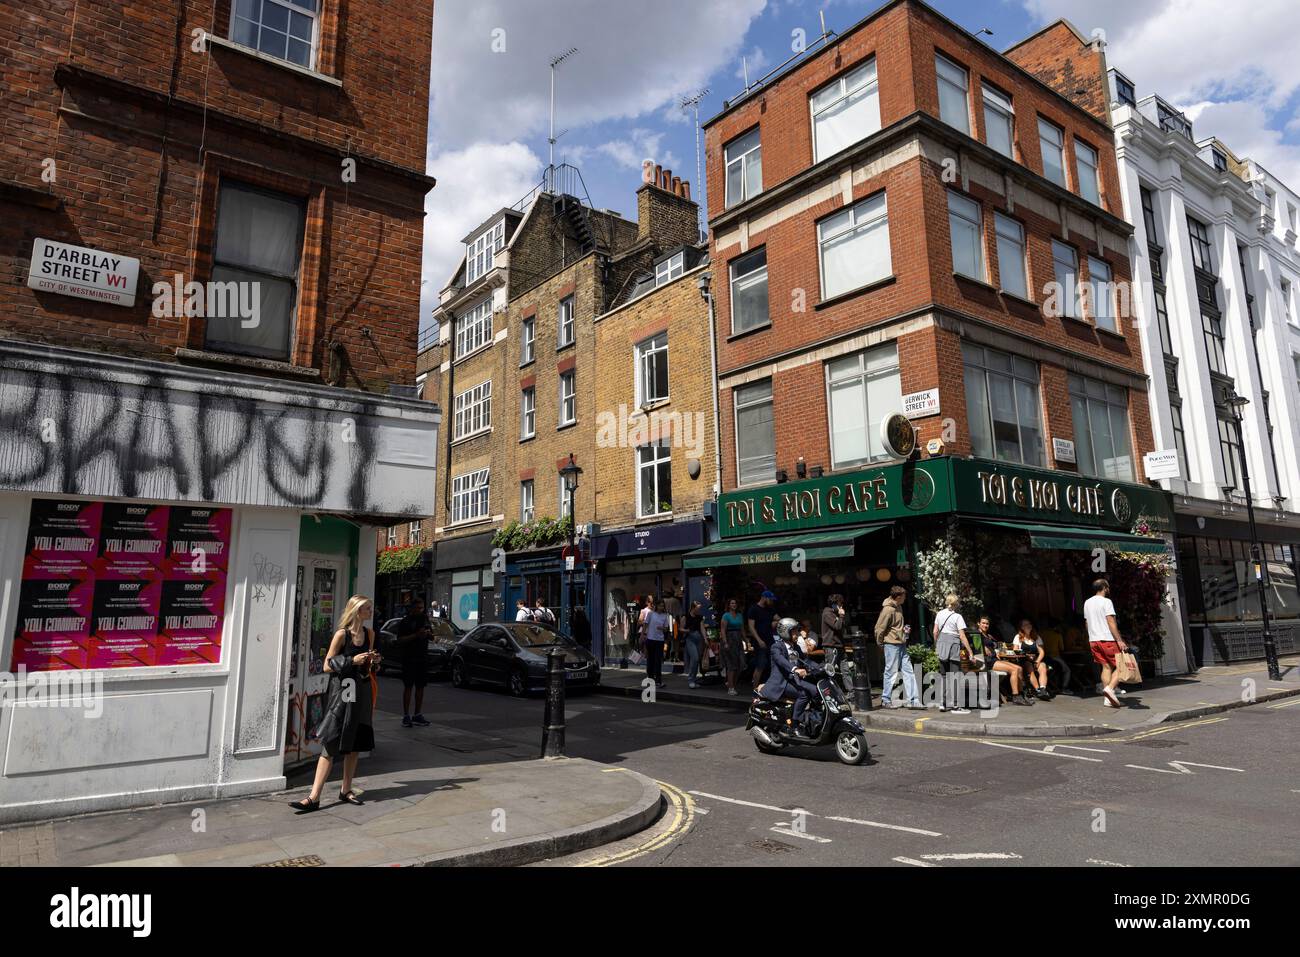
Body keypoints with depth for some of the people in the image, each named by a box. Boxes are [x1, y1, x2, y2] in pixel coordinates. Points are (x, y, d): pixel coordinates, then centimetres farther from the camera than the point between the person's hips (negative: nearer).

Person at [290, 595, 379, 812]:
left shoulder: (369, 633, 7)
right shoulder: (342, 634, -10)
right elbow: (327, 666, -9)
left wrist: (374, 662, -1)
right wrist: (352, 660, -19)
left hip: (361, 692, 6)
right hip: (341, 692, -5)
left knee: (355, 745, 11)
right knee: (330, 746, -6)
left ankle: (346, 790, 24)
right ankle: (314, 797, -2)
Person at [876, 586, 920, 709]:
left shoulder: (898, 607, 10)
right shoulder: (888, 610, -19)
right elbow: (879, 628, -15)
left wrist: (904, 629, 9)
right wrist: (880, 642, -3)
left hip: (901, 644, 9)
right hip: (892, 645, -9)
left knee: (908, 671, 7)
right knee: (891, 672, 0)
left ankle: (913, 700, 11)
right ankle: (885, 700, 11)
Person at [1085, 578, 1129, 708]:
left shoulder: (1087, 603, 15)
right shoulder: (1106, 601, -8)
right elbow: (1111, 622, -15)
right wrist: (1119, 640, -17)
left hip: (1093, 640, 7)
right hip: (1107, 639, -7)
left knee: (1106, 667, 8)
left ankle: (1107, 699, 3)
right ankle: (1110, 688, -19)